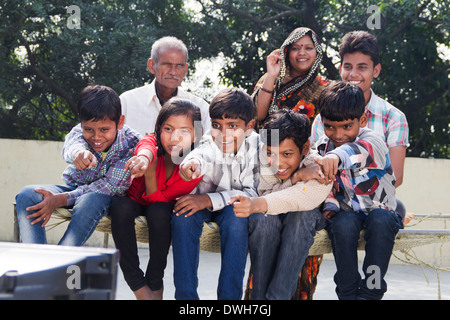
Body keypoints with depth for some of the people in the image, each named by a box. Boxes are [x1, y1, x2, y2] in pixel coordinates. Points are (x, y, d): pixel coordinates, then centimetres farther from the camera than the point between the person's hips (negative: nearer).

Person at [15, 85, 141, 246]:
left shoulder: (132, 143, -23)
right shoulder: (78, 132, -18)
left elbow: (111, 185, -26)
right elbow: (70, 147, -43)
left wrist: (61, 200, -34)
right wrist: (79, 152, -72)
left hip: (105, 196, -3)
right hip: (72, 187, 3)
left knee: (90, 201, -40)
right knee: (27, 195, -23)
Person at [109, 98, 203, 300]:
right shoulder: (152, 142, -26)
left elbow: (156, 199, -26)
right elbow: (147, 148, -54)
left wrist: (150, 170, -44)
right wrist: (144, 158, -79)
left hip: (163, 205, 0)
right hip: (134, 200, 1)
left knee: (159, 211, -36)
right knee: (120, 207, -34)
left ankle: (155, 284, -16)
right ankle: (138, 285, -23)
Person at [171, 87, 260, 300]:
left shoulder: (256, 145, -20)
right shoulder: (208, 145, -22)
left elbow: (255, 193, -24)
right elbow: (201, 155, -47)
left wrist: (210, 199, -36)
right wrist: (192, 163, -73)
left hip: (235, 207, 0)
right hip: (203, 204, 0)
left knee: (236, 215, -34)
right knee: (183, 214, -31)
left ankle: (229, 296, -28)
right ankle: (185, 295, -26)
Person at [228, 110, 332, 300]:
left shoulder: (318, 168, -29)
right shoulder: (264, 163, -19)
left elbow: (302, 198, -48)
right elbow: (265, 194, -29)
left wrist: (257, 204, -65)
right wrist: (296, 177, -42)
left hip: (307, 220, -1)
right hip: (269, 226, 2)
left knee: (301, 214, -36)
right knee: (264, 218, -34)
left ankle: (278, 296, -36)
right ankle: (259, 295, -27)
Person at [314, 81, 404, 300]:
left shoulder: (373, 143, -17)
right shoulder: (323, 146, 1)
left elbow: (360, 151, -44)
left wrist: (337, 155, -67)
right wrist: (330, 205, -7)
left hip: (380, 210, -3)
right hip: (346, 212, 3)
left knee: (380, 221, -37)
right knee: (343, 223, -33)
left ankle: (370, 291, -28)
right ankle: (347, 293, -25)